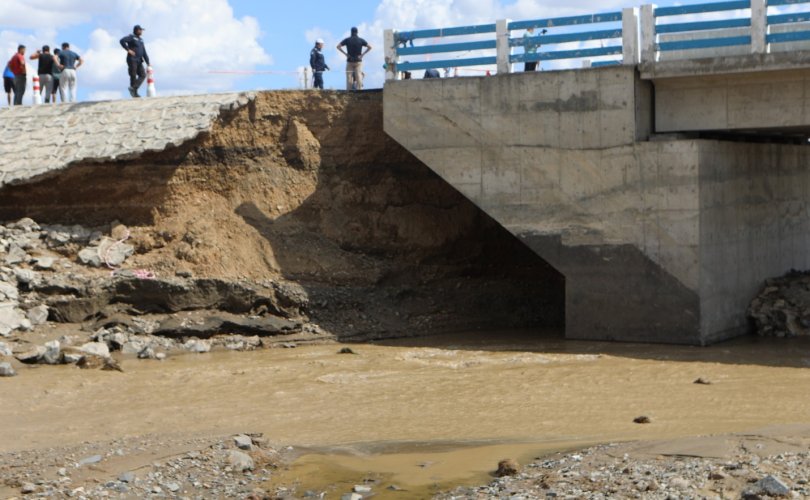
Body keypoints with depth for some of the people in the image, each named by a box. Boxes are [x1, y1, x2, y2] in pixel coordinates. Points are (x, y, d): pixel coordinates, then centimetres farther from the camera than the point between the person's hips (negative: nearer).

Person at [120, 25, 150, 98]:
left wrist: (148, 62, 12)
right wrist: (128, 49, -19)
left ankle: (133, 88, -9)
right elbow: (122, 41, -20)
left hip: (139, 61, 7)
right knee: (133, 76, -5)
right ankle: (135, 94, -3)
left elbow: (144, 52, 17)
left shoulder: (141, 40, 19)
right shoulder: (131, 37, -3)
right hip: (132, 60, -7)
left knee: (143, 75, -6)